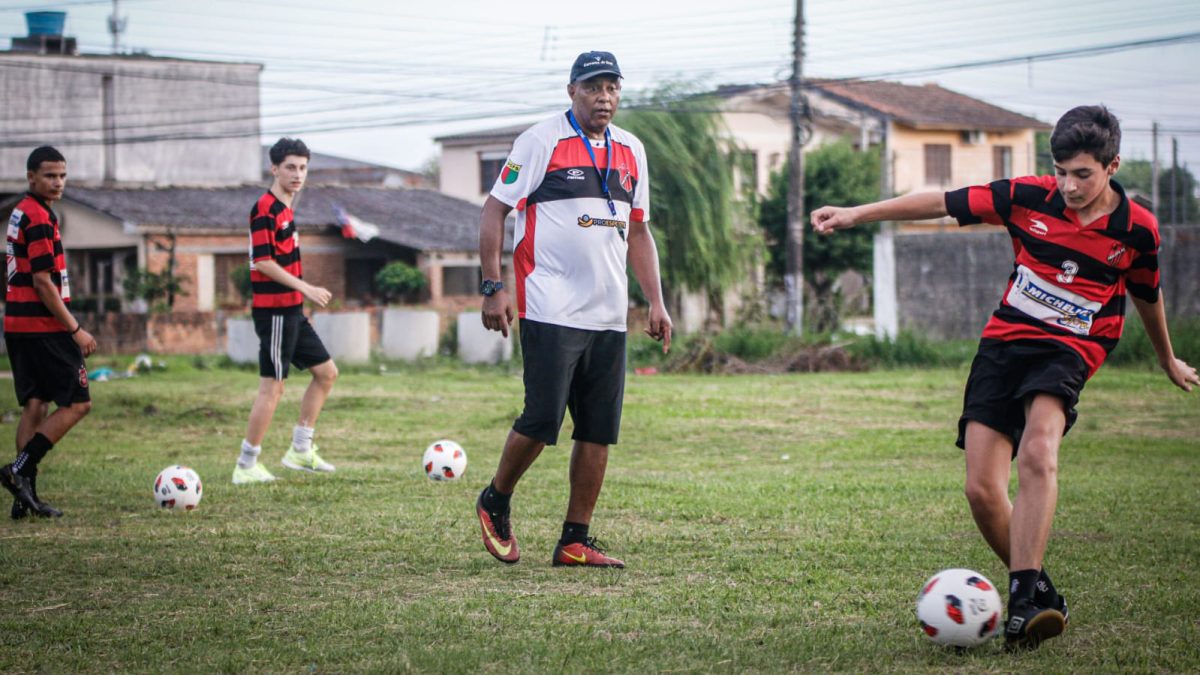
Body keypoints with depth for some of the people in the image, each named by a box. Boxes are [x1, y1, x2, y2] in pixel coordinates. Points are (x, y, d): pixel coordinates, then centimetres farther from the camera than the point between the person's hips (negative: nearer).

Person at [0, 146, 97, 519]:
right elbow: (42, 282, -18)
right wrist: (76, 329, -15)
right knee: (77, 403, -4)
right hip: (43, 327, -10)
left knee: (34, 406, 9)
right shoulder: (39, 218, -15)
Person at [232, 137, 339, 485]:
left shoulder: (284, 208, 15)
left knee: (326, 372, 13)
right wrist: (306, 288, -20)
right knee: (272, 388, -7)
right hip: (274, 310, -10)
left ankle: (300, 450, 18)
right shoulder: (265, 209, -14)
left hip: (291, 311, 10)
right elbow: (264, 262, -20)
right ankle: (246, 466, 0)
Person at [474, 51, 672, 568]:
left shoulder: (631, 151, 15)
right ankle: (495, 503, 17)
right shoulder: (542, 141, -4)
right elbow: (494, 211, -3)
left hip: (609, 316, 6)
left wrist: (656, 301, 14)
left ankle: (575, 541, 11)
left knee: (599, 431, 4)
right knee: (542, 419, -9)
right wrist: (492, 287, -11)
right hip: (550, 311, -6)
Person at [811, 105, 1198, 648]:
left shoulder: (1137, 229, -2)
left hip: (1068, 349, -2)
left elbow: (1146, 295, 18)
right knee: (982, 490, -9)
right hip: (1004, 341, 2)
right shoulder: (1029, 197, -4)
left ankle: (1024, 599, -36)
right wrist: (855, 214, -1)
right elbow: (941, 204, 2)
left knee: (1038, 452, -33)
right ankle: (1038, 592, 12)